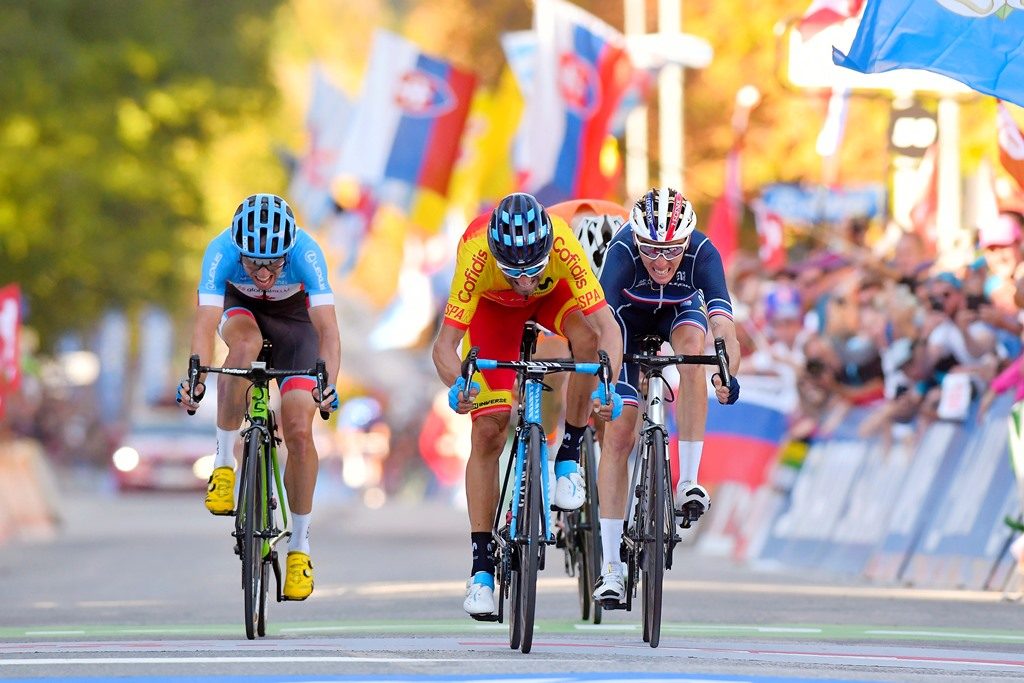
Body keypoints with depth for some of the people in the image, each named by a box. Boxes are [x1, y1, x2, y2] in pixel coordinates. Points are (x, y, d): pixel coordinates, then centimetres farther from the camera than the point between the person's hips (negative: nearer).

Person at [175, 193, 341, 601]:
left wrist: (328, 382, -59)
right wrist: (196, 377, -59)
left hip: (294, 316, 0)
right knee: (245, 345, -38)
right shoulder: (222, 251, -35)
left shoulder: (305, 253, -37)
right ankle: (224, 464, -22)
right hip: (242, 308, 0)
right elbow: (205, 323, -42)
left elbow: (327, 327, -43)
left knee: (299, 430, -13)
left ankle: (300, 545, 3)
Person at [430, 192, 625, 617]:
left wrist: (606, 386, -59)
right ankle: (481, 569, -2)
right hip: (494, 306, 0)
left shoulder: (562, 245, -40)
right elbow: (444, 344, -39)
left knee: (588, 338, -35)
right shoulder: (477, 255, -40)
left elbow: (607, 326, -42)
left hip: (553, 294, 0)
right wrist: (458, 385, -59)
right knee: (488, 432, -9)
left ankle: (568, 460, -15)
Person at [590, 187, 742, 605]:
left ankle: (688, 482, -27)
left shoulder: (702, 253, -36)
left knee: (692, 345, -36)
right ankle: (611, 568, -7)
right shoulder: (623, 252, -38)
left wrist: (727, 374, -64)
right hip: (629, 317, -1)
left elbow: (723, 326, -46)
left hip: (680, 310, 1)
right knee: (618, 431, -10)